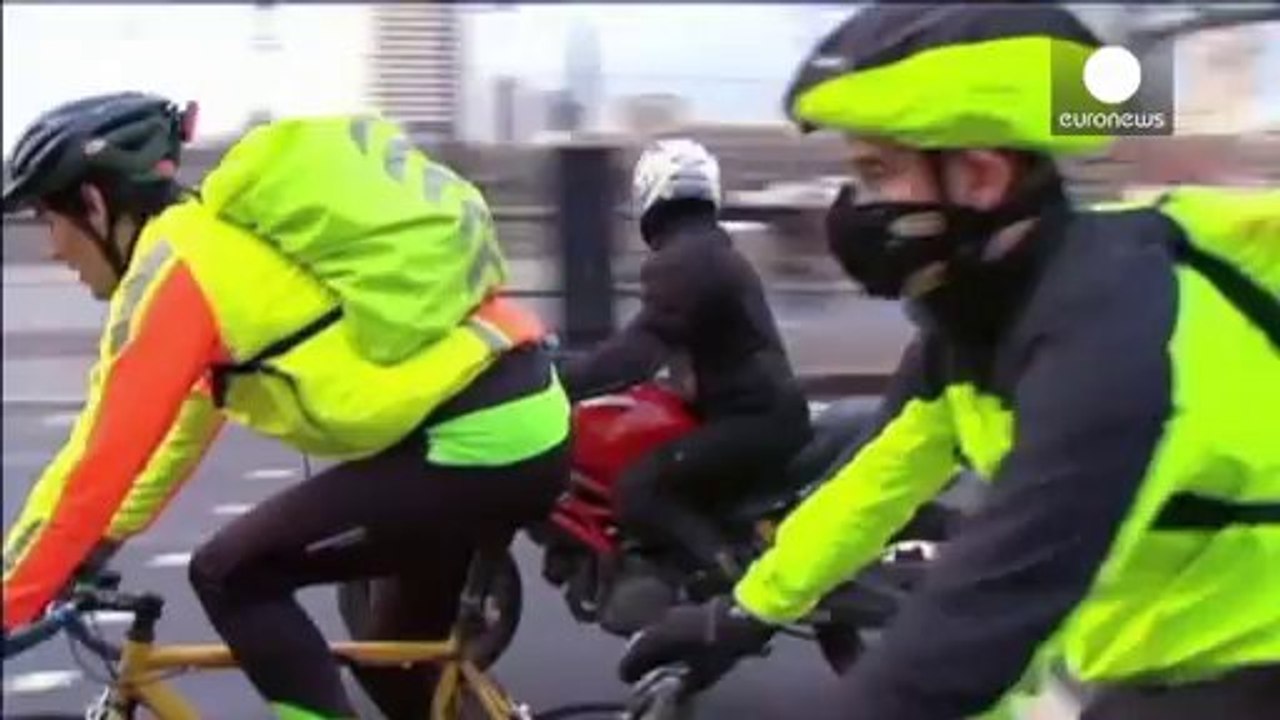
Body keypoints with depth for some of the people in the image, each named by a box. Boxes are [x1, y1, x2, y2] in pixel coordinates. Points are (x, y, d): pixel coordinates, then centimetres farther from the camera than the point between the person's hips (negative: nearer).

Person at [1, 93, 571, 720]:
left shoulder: (174, 263, -9)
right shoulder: (228, 238, 19)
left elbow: (102, 459, -10)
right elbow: (188, 416, 28)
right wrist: (97, 542, 32)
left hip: (479, 440, -10)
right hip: (528, 423, 10)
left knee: (231, 576, -1)